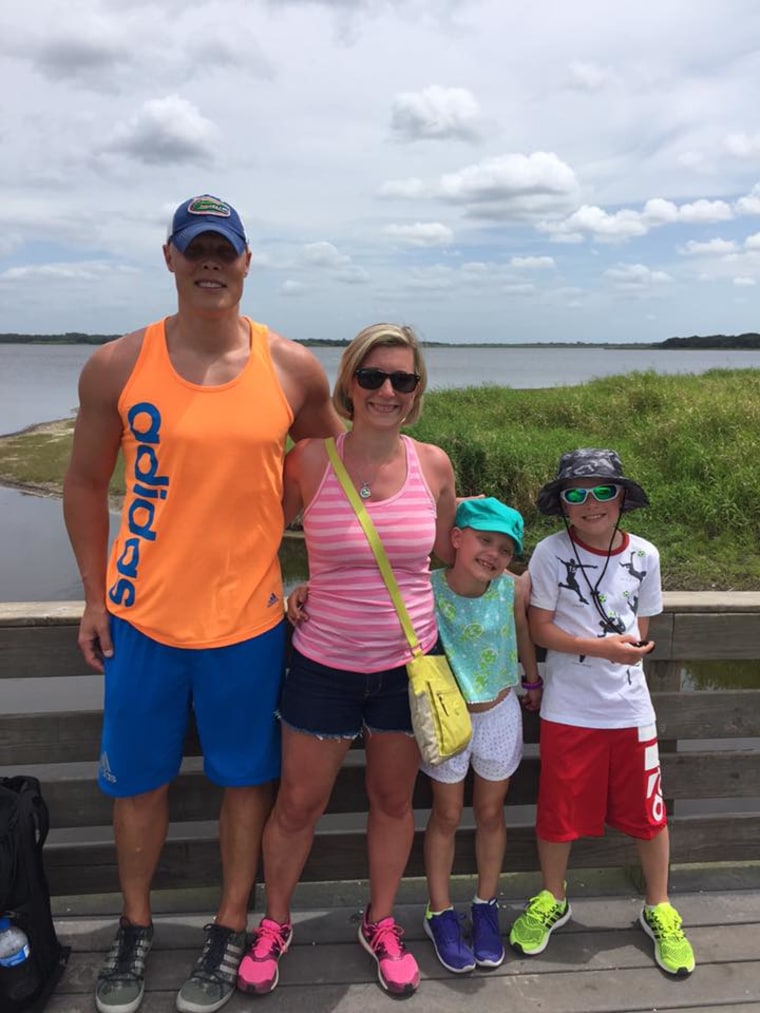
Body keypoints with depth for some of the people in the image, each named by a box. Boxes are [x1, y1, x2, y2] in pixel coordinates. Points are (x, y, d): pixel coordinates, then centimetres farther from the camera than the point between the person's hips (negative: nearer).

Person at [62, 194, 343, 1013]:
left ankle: (231, 929, 36)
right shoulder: (117, 367, -4)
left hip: (249, 616, 0)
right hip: (142, 613, 1)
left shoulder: (294, 370, -3)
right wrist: (94, 596, 2)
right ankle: (135, 925, 41)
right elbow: (85, 486, 5)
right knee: (137, 779, 16)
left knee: (246, 777, 13)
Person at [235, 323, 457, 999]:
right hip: (324, 663, -1)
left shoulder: (433, 465, -5)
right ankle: (275, 923, 42)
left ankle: (381, 924, 44)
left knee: (393, 800, 19)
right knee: (299, 803, 14)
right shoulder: (310, 458, -12)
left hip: (408, 662, 2)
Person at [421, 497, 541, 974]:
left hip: (500, 715, 2)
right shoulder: (426, 588, -24)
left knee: (491, 813, 17)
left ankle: (486, 909, 37)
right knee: (447, 815, 13)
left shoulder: (512, 589, -17)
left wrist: (533, 683, 15)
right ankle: (440, 913, 33)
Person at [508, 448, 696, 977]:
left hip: (630, 708, 2)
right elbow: (541, 629, -10)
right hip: (568, 710, -2)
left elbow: (640, 631, 8)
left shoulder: (644, 555, -1)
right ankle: (552, 900, 36)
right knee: (559, 810, 10)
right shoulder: (551, 553, -10)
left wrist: (627, 651, -9)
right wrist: (602, 646, -20)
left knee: (648, 813, 11)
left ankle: (659, 910, 36)